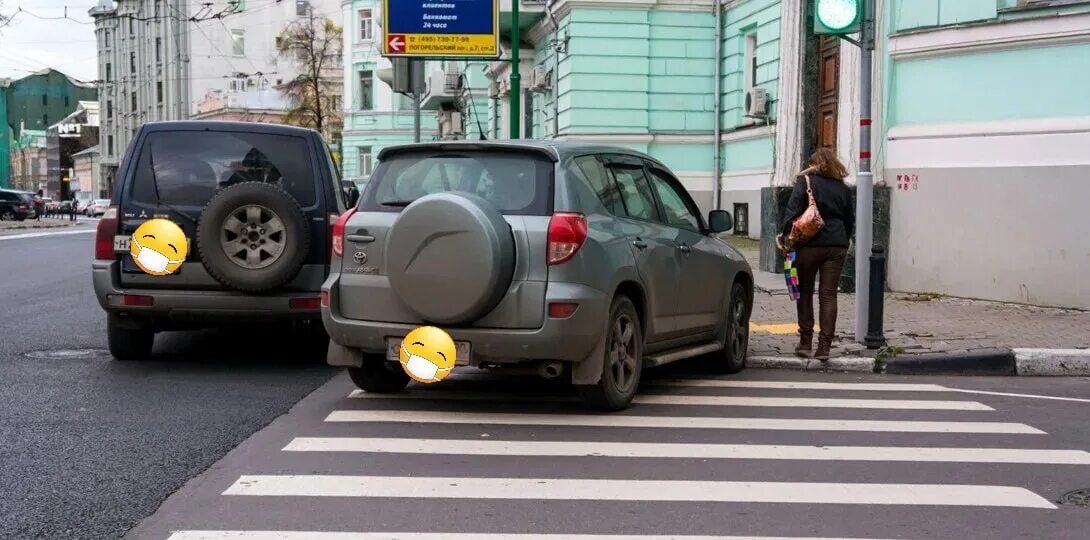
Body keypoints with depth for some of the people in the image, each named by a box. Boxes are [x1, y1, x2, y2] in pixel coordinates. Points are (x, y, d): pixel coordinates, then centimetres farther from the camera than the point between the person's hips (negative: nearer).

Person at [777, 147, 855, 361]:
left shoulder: (805, 181, 1)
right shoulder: (843, 188, 13)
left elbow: (793, 211, -9)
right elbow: (850, 219, 18)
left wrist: (785, 234, -5)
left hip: (809, 245, -3)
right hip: (836, 246, 3)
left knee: (805, 292, 9)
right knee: (828, 295, 2)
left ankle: (805, 342, 7)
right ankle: (824, 346, -2)